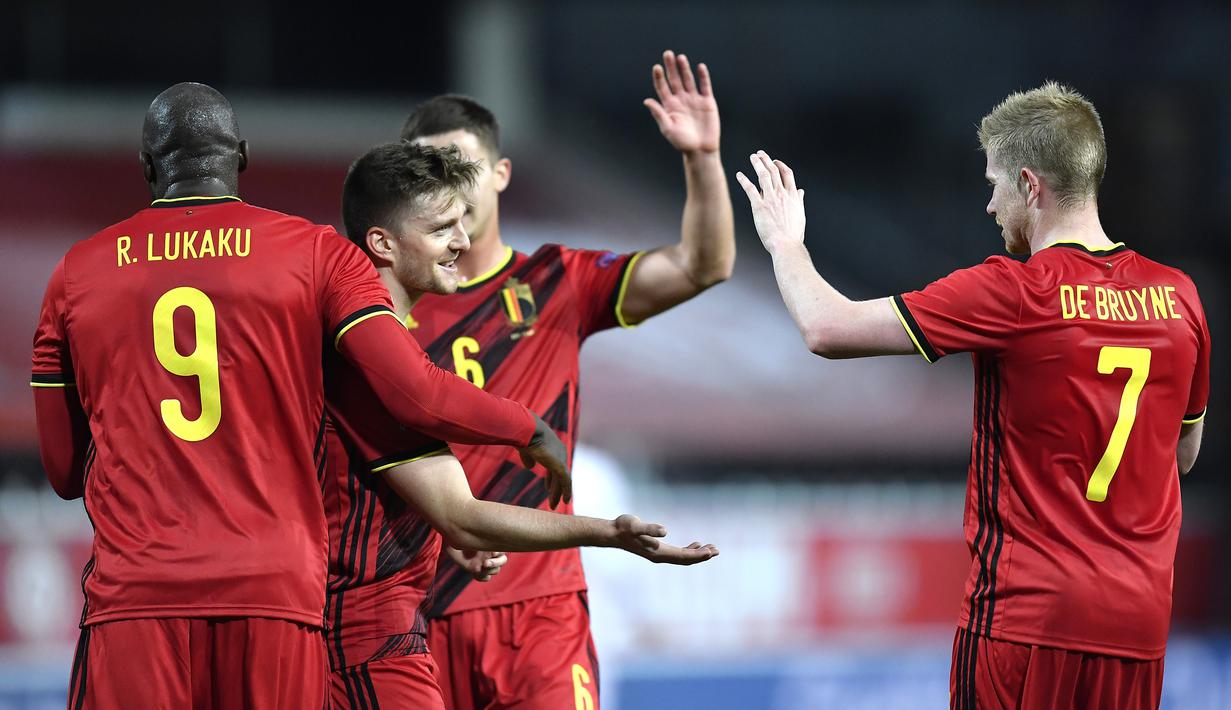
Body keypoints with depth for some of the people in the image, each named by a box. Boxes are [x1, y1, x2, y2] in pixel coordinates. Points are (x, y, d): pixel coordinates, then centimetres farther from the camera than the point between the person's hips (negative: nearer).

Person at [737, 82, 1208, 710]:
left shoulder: (1012, 294, -12)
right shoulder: (1178, 296, 4)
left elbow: (826, 330, -9)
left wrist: (785, 242, 10)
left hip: (1028, 609, -5)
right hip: (1140, 621, 5)